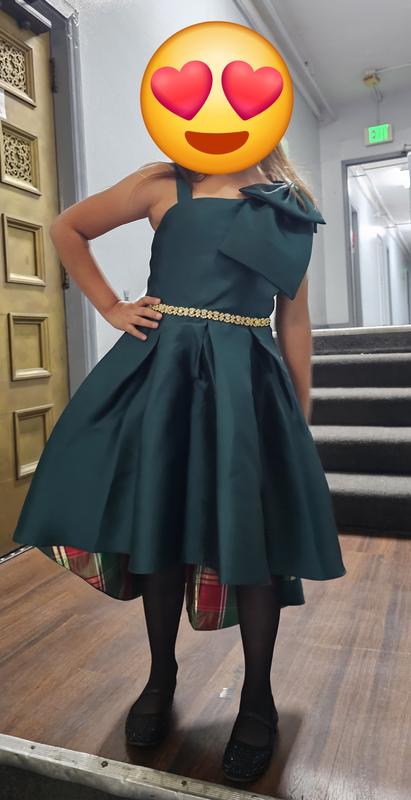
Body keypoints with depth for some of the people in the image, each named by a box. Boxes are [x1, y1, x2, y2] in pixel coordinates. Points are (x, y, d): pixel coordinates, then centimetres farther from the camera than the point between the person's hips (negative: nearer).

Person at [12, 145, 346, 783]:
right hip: (162, 373, 0)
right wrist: (110, 307, 5)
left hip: (248, 383, 1)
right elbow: (67, 229, 16)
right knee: (159, 523, 6)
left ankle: (258, 699, 22)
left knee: (254, 535, 0)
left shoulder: (291, 207, 12)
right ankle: (162, 676, 30)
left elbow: (294, 319, 12)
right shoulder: (164, 185, 8)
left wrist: (302, 416, 9)